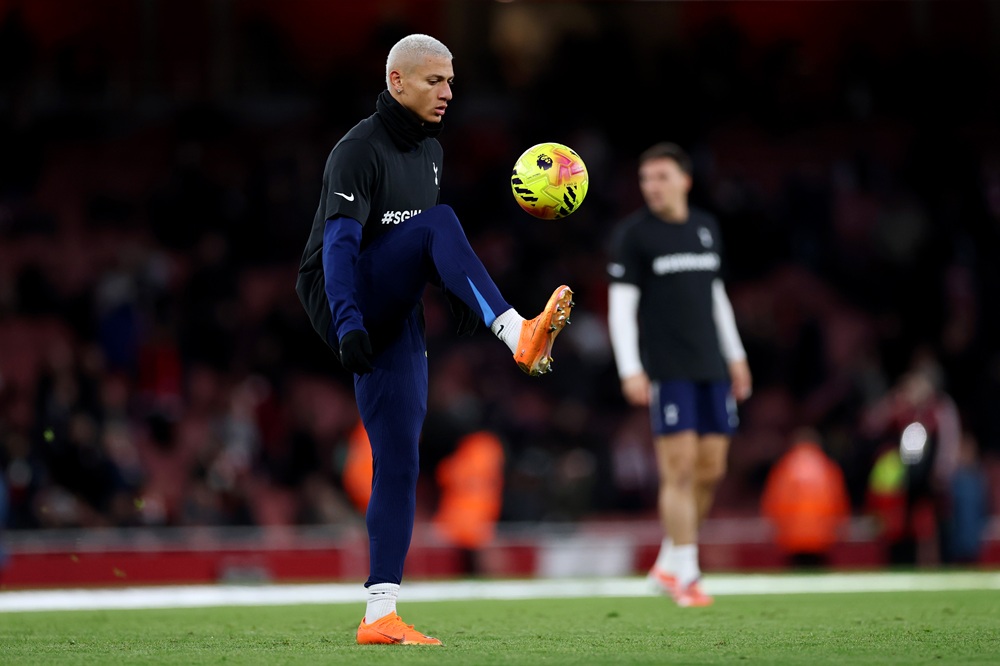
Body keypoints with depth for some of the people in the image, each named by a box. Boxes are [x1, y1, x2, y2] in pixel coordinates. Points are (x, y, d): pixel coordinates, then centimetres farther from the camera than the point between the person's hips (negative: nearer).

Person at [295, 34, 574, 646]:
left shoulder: (430, 151, 16)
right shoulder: (360, 151, -11)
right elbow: (339, 243, -22)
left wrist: (467, 303, 24)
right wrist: (348, 323, -33)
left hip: (395, 321, 8)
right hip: (341, 303, -8)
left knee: (399, 460, -1)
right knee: (440, 223, -27)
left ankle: (380, 614, -3)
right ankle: (519, 335, -45)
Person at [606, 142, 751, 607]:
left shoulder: (707, 228, 14)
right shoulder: (632, 233, -2)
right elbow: (620, 306, -5)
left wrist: (735, 355, 20)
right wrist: (629, 370, -14)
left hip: (711, 367, 6)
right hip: (666, 371, -6)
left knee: (710, 470, 4)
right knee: (680, 469, -11)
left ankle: (668, 564, 17)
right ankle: (687, 576, -7)